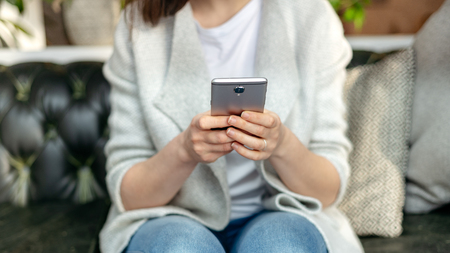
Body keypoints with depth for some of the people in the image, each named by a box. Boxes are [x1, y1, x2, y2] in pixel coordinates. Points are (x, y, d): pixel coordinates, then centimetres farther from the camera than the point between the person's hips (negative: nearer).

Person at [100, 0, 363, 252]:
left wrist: (284, 145, -25)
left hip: (278, 219, 1)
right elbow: (126, 193, -6)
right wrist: (184, 150, -25)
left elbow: (329, 191, -5)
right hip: (174, 221, 0)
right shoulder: (139, 24, -6)